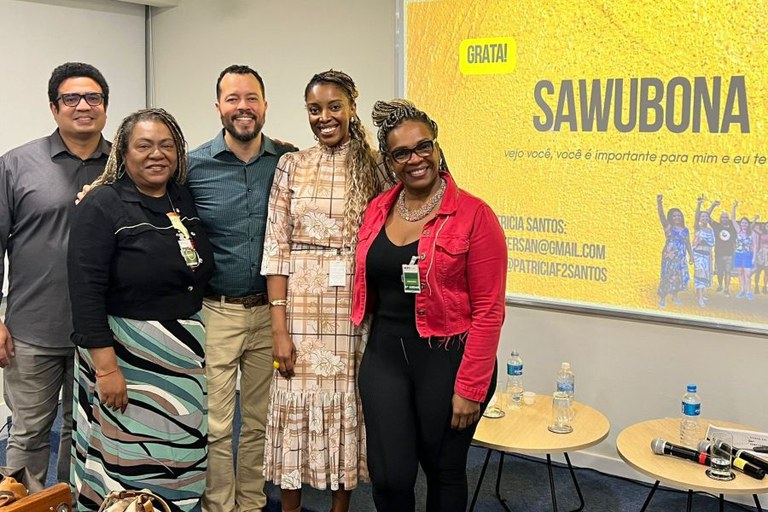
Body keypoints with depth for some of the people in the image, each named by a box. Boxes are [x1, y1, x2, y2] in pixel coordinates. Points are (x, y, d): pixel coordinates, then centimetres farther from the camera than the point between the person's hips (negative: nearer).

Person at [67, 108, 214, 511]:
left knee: (180, 461, 15)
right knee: (131, 464, 4)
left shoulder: (186, 201, 8)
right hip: (127, 356, -6)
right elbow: (85, 292, -16)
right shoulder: (102, 206, -10)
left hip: (187, 356, 6)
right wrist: (106, 367, -20)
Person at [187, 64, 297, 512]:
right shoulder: (194, 165, -5)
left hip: (270, 310, 2)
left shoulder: (288, 162, 0)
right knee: (216, 427, 4)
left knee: (260, 422, 15)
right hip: (215, 311, -2)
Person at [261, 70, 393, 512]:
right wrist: (279, 327, -7)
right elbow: (276, 249, -1)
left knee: (346, 405, 10)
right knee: (296, 405, 6)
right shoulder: (292, 166, 2)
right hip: (301, 306, 0)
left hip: (355, 308, 0)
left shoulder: (376, 167, 2)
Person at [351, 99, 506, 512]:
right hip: (385, 356, 4)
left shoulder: (473, 215, -11)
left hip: (447, 360, -3)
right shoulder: (377, 210, 5)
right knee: (389, 476, 4)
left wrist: (470, 386, -13)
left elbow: (488, 310, -12)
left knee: (444, 471, 15)